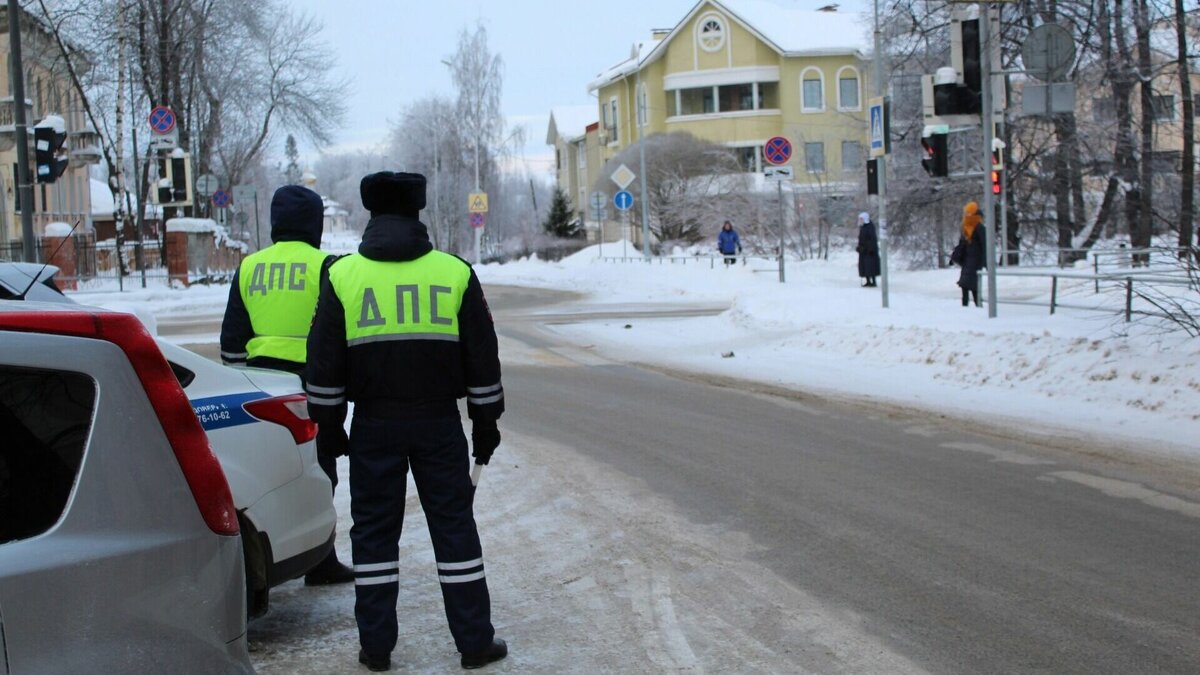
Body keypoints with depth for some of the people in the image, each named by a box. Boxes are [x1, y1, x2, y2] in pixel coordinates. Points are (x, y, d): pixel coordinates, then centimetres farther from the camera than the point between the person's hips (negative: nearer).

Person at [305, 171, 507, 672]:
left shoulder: (343, 276, -1)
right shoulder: (455, 273, 0)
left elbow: (324, 363, 1)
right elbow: (482, 358, 4)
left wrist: (327, 423, 11)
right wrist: (485, 423, 12)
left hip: (374, 425, 0)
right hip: (439, 423, 0)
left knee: (374, 529, 9)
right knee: (454, 524, 7)